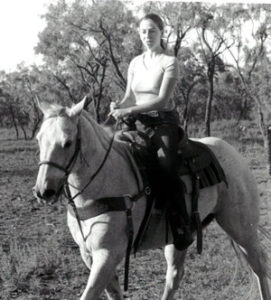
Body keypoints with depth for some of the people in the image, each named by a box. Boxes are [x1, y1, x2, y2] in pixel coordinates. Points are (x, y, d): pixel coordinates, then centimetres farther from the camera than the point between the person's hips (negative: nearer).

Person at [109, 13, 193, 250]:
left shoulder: (169, 62, -6)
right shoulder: (136, 62, 12)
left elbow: (162, 100, -16)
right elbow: (130, 96, 11)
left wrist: (129, 111, -25)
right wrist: (119, 106, -13)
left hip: (165, 122, -7)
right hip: (140, 123, 7)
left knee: (167, 170, -28)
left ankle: (182, 228, -23)